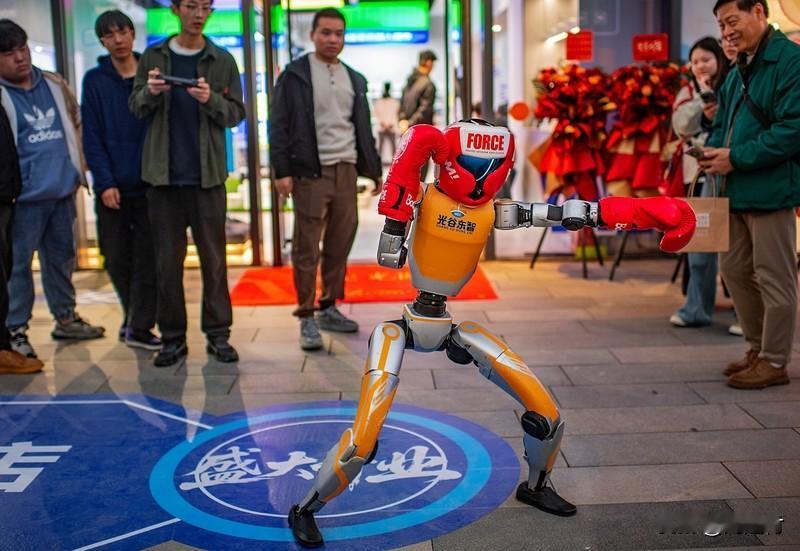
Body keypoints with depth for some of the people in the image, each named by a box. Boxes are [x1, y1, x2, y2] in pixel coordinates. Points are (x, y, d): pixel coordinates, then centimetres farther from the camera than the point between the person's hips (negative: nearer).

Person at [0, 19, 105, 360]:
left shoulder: (54, 84, 10)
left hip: (63, 190, 6)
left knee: (62, 256, 16)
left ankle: (65, 317, 30)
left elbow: (76, 122, 21)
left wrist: (77, 166, 15)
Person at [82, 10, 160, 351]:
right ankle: (132, 317, 29)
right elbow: (92, 137, -1)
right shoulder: (94, 80, 3)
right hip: (113, 187, 1)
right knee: (117, 259, 9)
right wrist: (105, 182, -11)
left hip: (149, 184, 0)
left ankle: (139, 327, 8)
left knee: (147, 260, 0)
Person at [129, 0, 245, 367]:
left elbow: (236, 114, 2)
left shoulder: (222, 61, 5)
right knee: (168, 260, 4)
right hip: (163, 175, 1)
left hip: (208, 175, -1)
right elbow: (136, 107, 6)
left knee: (213, 257, 4)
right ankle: (172, 337, 12)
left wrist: (211, 100, -19)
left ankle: (217, 334, 12)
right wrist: (150, 92, -16)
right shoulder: (153, 57, 8)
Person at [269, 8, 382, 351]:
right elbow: (279, 125, -4)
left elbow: (363, 128, 20)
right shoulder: (295, 74, 0)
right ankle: (307, 318, 4)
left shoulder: (354, 80, 16)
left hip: (346, 171, 5)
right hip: (310, 172, -5)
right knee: (307, 250, -3)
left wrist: (375, 169, 16)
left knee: (340, 245, 7)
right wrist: (281, 170, -12)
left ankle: (329, 309, 20)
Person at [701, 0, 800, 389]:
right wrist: (712, 150, 2)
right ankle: (758, 347, 29)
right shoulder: (740, 70, 16)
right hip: (736, 190, 9)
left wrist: (735, 157, -18)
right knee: (734, 269, 15)